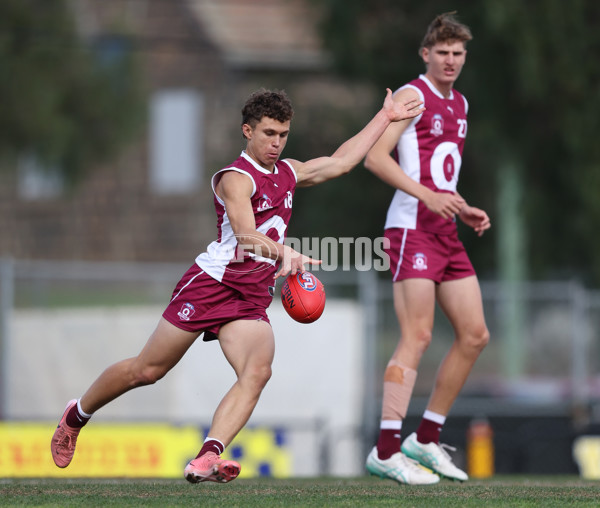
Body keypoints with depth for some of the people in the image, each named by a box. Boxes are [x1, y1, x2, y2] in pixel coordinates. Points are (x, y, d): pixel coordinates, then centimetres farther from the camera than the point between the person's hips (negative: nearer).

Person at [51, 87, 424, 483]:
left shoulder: (287, 172, 16)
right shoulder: (236, 178, -10)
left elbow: (342, 161, 27)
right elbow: (246, 236, -26)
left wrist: (385, 117, 28)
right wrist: (285, 252, -45)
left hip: (252, 300, 6)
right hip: (212, 283, -6)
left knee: (258, 371, -23)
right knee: (147, 370, 1)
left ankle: (208, 458, -34)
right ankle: (76, 416, 25)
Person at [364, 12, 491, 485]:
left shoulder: (459, 104, 19)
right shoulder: (412, 95, -7)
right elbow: (376, 156, -17)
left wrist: (465, 210, 14)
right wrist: (426, 195, -27)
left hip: (446, 232, 9)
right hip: (411, 228, -9)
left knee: (475, 335, 6)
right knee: (417, 336, -14)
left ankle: (426, 438, 15)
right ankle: (386, 451, -15)